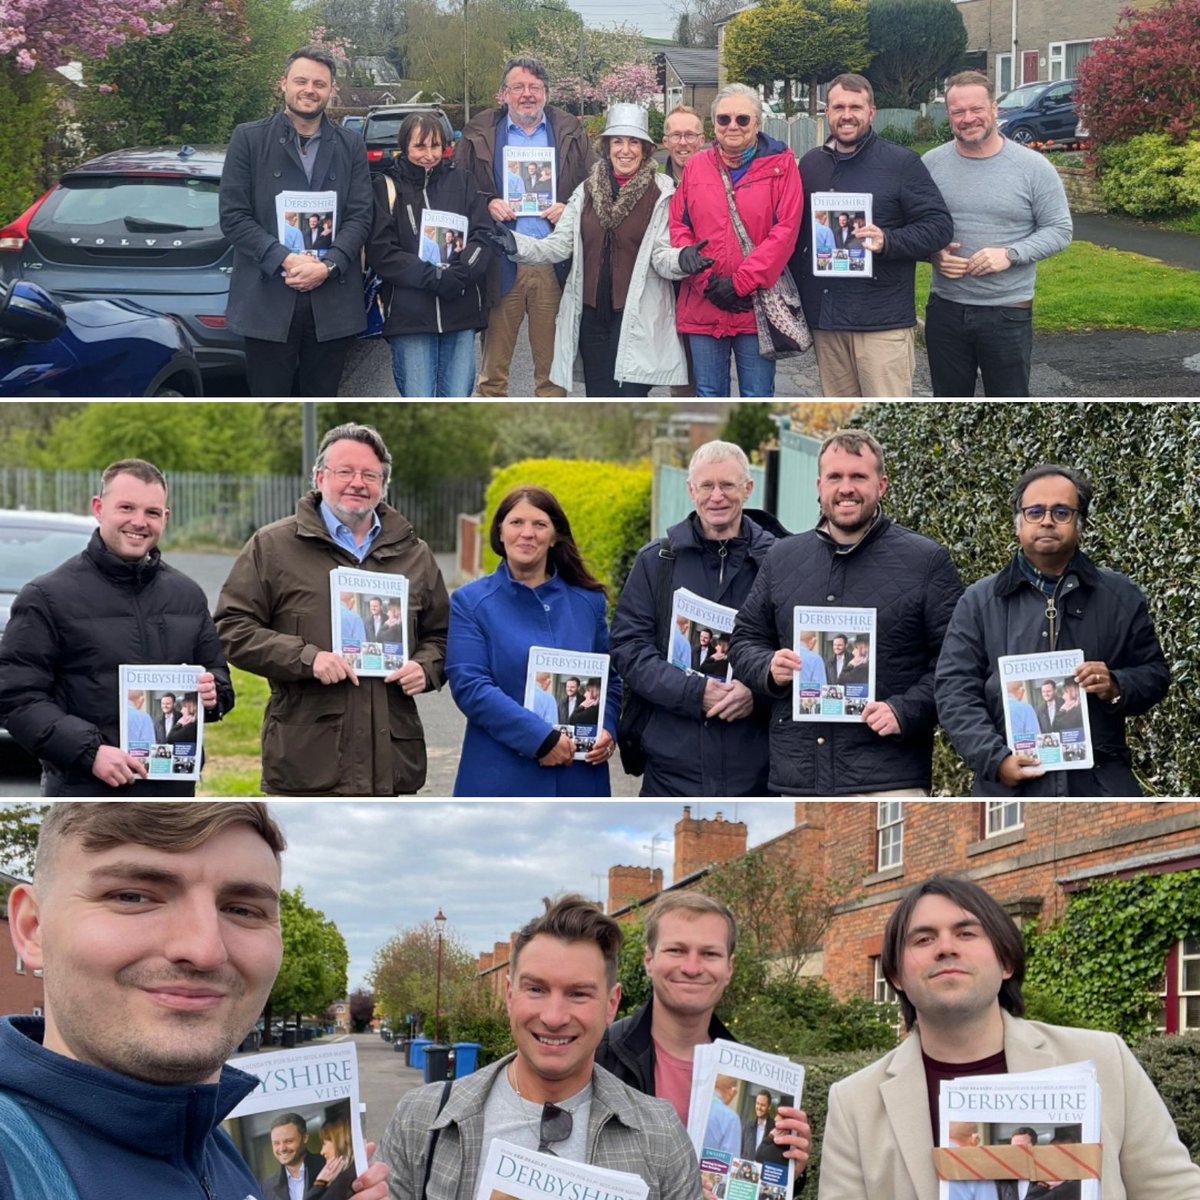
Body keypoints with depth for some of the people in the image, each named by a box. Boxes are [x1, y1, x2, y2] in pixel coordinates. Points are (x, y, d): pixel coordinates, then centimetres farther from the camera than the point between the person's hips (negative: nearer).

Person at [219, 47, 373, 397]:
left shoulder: (350, 145, 10)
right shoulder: (249, 139, 3)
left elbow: (360, 217, 4)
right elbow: (233, 216, -3)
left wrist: (327, 266, -13)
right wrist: (284, 260, -15)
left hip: (332, 300, 2)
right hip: (267, 300, -2)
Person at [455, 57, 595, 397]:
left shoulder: (570, 132, 10)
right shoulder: (479, 133, 8)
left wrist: (569, 210, -6)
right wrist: (487, 205, -9)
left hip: (554, 264, 1)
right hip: (500, 265, -1)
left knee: (552, 366, 7)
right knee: (493, 367, 2)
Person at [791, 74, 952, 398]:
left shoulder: (901, 162, -1)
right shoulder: (811, 165, 14)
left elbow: (939, 224, -4)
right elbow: (795, 235, 21)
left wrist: (887, 241, -20)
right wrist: (797, 300, 12)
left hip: (883, 319, -5)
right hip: (825, 319, 5)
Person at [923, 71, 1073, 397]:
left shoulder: (1033, 167, -6)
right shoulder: (931, 164, 2)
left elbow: (1059, 230, -4)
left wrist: (1011, 254, -19)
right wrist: (932, 254, -13)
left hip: (1008, 313, -3)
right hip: (946, 309, 3)